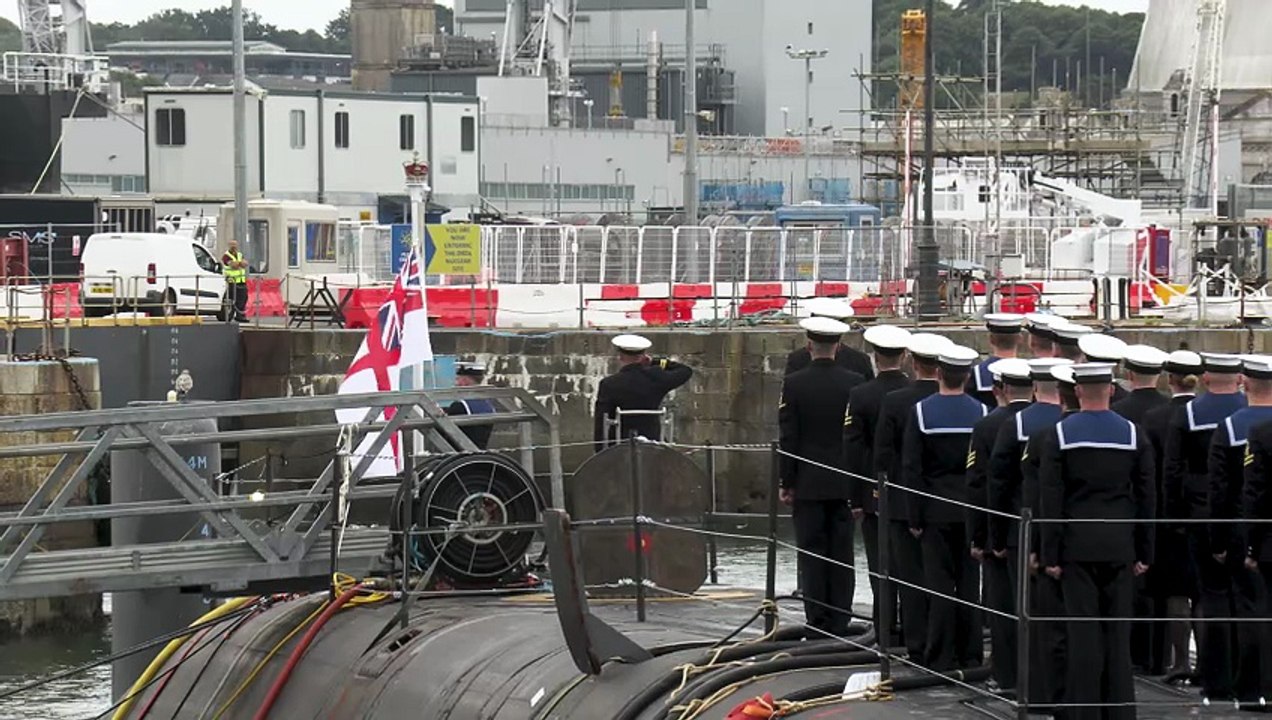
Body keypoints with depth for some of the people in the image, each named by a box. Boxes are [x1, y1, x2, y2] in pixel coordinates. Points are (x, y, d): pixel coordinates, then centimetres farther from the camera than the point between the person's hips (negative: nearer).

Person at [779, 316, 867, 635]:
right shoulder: (855, 383, -2)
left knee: (812, 553, 2)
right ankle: (840, 623, 6)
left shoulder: (794, 384, -7)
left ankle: (817, 622, 0)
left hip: (807, 484, -2)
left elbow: (787, 438, -7)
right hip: (845, 483, 2)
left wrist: (786, 483, 0)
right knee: (842, 553, 5)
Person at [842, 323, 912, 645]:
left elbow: (853, 451, -8)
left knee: (882, 567, 2)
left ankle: (888, 634, 2)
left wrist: (856, 499, -1)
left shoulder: (860, 396, -10)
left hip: (876, 495, -2)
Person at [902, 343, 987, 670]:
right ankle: (970, 654, 11)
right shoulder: (980, 412, -4)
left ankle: (941, 656, 3)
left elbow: (911, 468, -8)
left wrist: (915, 516, -2)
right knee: (969, 582, 8)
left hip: (936, 509, -1)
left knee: (939, 582, 2)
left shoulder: (921, 411, -7)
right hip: (971, 509, 2)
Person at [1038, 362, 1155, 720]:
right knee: (1118, 630, 7)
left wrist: (1051, 553, -2)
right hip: (1119, 547, 2)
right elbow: (1146, 498, 3)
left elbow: (1050, 499, -6)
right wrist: (1144, 552, 10)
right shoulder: (1133, 434, 1)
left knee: (1084, 628, 0)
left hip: (1077, 546, -2)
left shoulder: (1059, 434, -5)